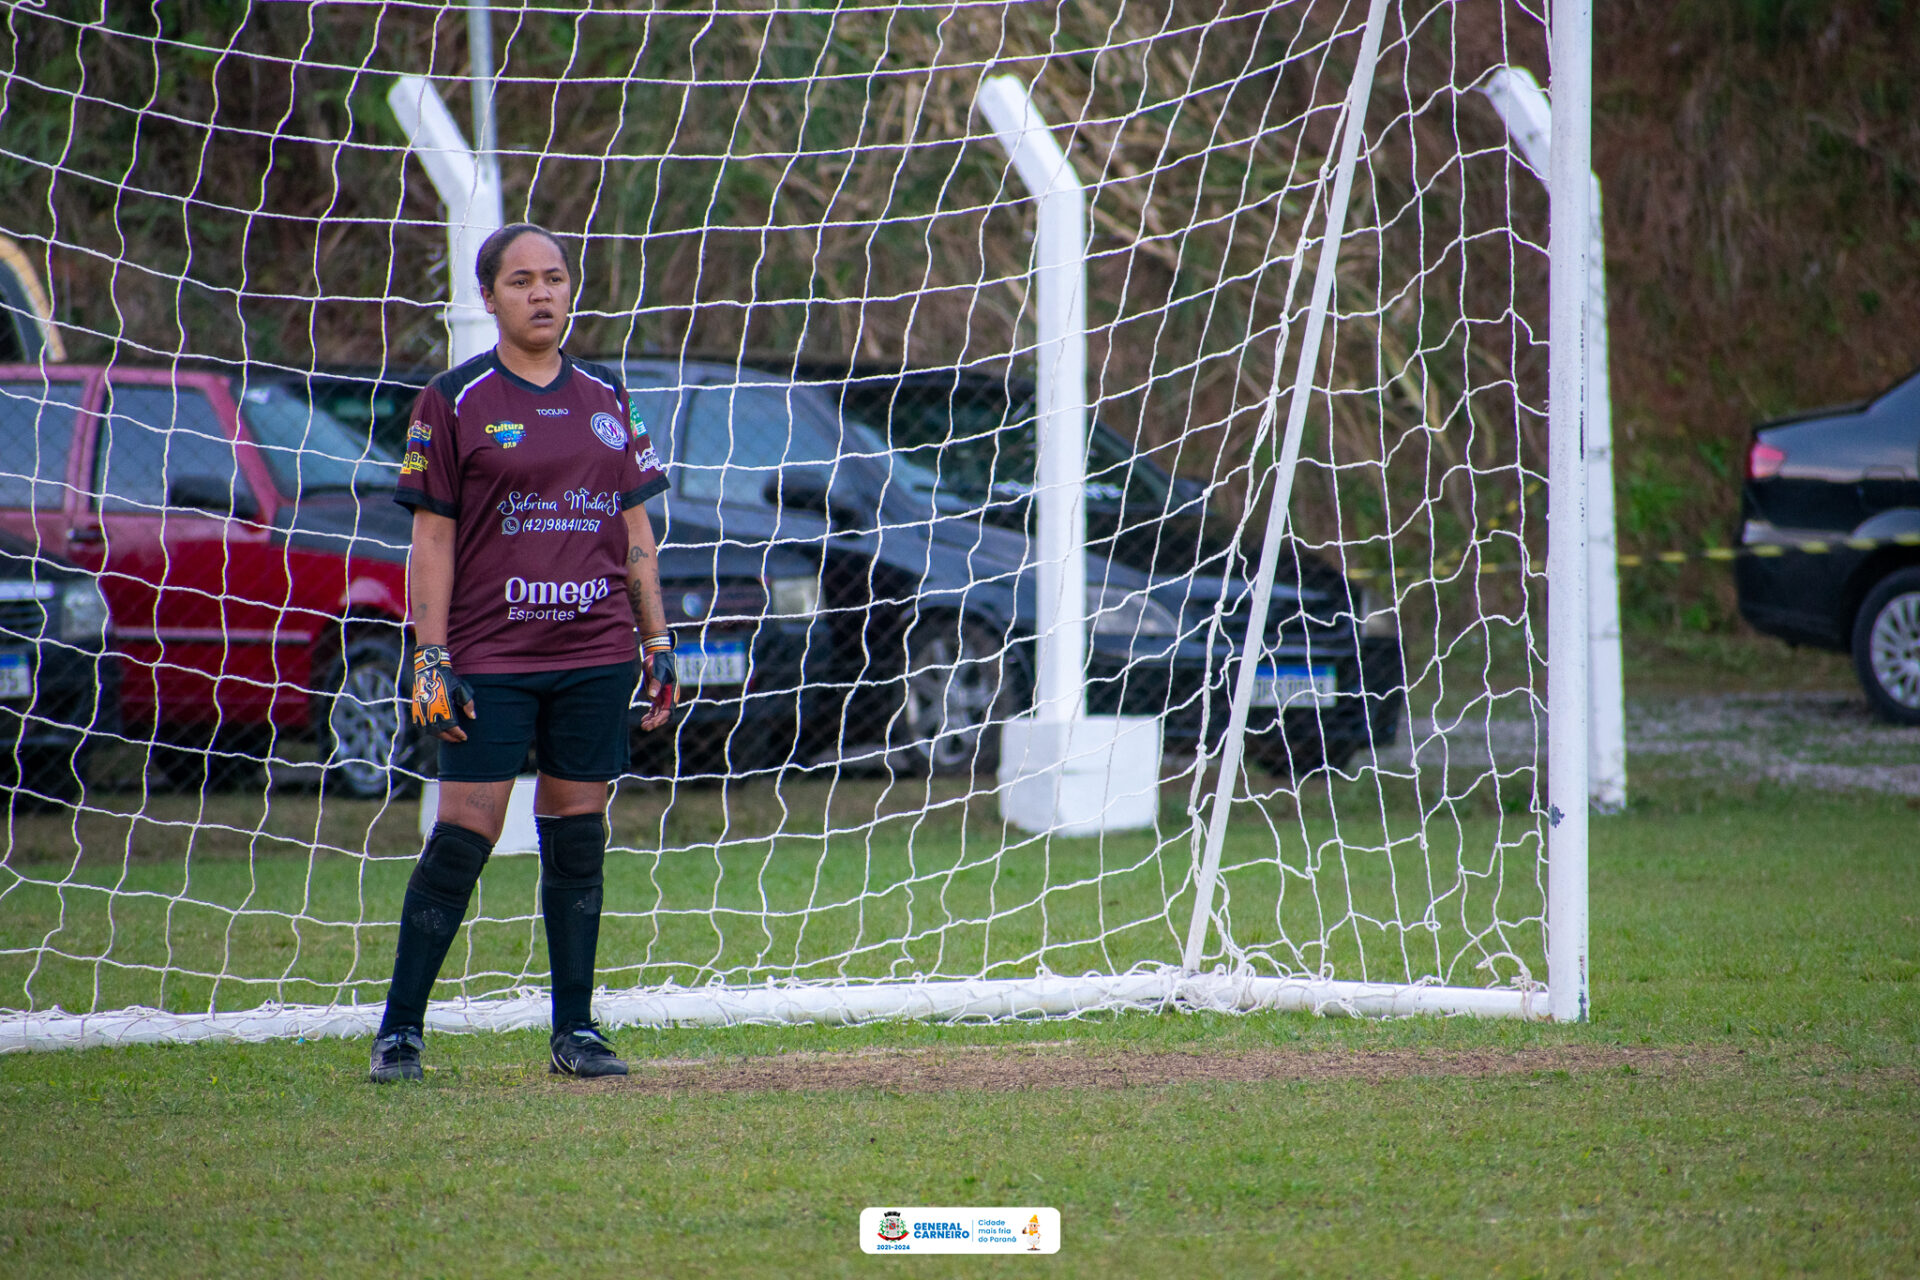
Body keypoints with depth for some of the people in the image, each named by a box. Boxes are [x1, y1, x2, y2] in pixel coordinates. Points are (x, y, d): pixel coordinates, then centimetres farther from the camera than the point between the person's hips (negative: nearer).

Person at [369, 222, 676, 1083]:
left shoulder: (606, 400, 13)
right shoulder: (455, 401, 0)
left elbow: (633, 527, 17)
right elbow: (432, 538, -3)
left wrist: (656, 640, 11)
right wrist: (430, 660, -9)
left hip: (593, 655, 4)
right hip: (489, 656, -4)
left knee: (577, 835, 5)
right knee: (463, 836, -8)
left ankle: (576, 1028, 12)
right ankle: (399, 1029, -2)